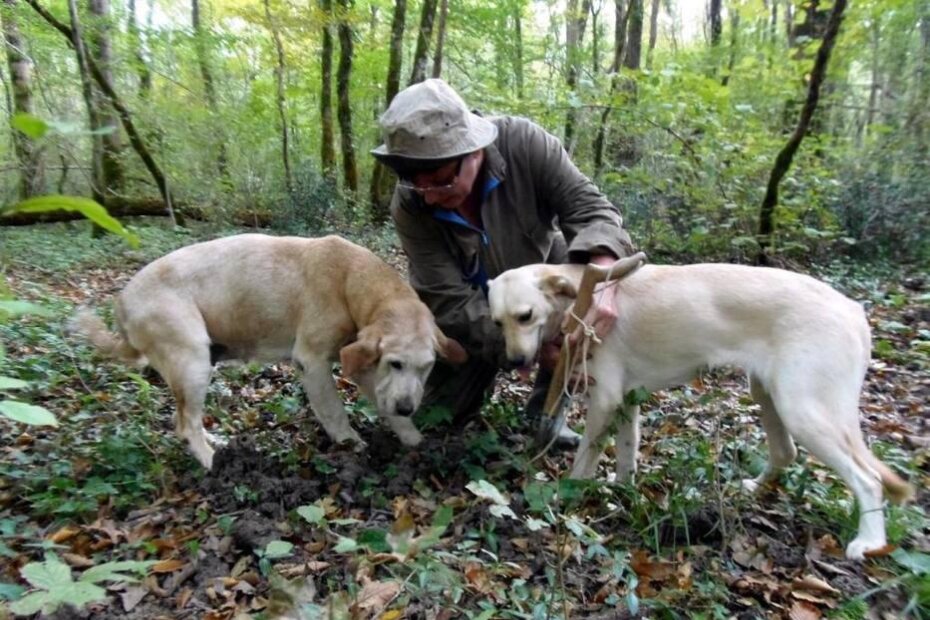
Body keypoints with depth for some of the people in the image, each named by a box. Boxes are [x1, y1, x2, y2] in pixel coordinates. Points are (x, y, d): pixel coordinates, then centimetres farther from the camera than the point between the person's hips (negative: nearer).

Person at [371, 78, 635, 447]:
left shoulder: (524, 143, -29)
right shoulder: (409, 206, -28)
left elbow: (587, 208, -29)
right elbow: (450, 302, -30)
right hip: (474, 315, 0)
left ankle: (547, 407, -5)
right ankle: (482, 373, 33)